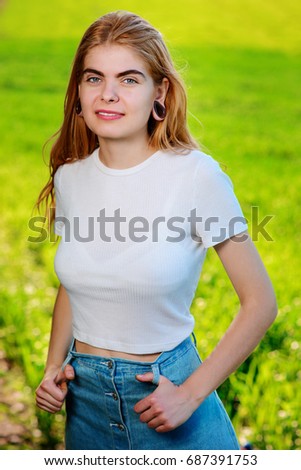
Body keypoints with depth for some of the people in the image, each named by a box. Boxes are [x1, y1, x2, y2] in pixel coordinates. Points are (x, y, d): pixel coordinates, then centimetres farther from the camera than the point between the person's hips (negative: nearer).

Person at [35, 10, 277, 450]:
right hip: (84, 397, 4)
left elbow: (260, 302, -12)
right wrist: (54, 367, -1)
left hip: (164, 393, -4)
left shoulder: (196, 175, -16)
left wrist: (191, 394, -15)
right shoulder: (69, 178, -3)